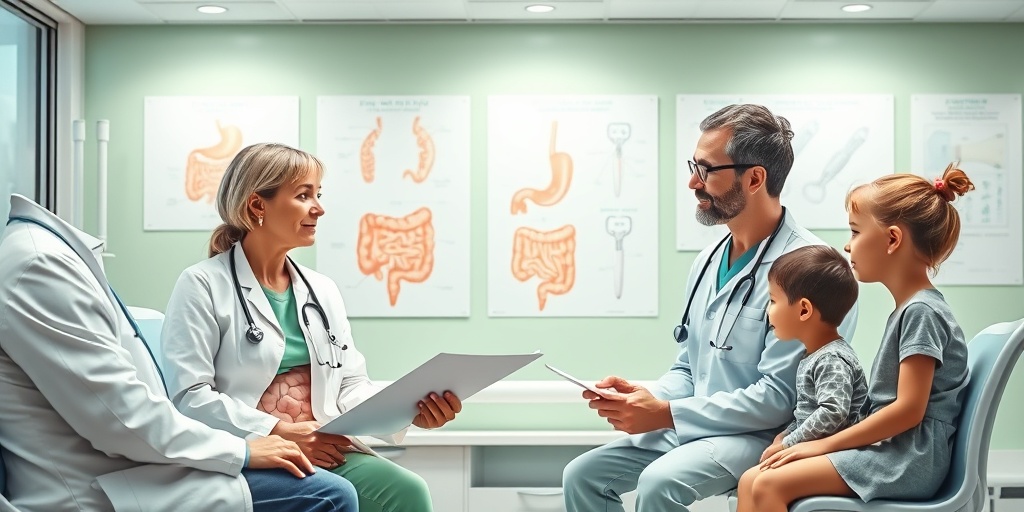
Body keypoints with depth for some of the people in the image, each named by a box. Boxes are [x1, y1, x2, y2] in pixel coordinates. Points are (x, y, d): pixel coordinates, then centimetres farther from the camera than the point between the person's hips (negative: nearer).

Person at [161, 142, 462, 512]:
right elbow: (189, 395, -10)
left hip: (324, 452, 6)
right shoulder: (203, 285, -2)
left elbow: (351, 386, 12)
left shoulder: (323, 290, 17)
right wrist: (280, 433, -16)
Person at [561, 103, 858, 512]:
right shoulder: (708, 262, 11)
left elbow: (777, 398, -21)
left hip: (761, 435, -8)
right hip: (689, 428, 8)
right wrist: (647, 398, -4)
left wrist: (666, 414, -20)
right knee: (582, 475, -2)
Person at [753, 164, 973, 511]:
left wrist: (826, 444, -13)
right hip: (893, 451, 9)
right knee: (754, 481, -2)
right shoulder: (911, 307, 18)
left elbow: (908, 409, -18)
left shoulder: (921, 312, -12)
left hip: (910, 460, -9)